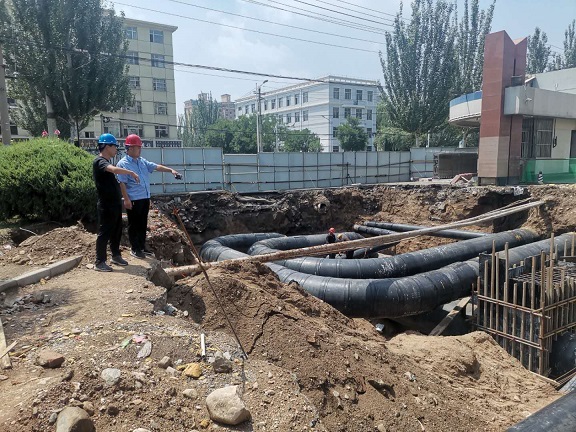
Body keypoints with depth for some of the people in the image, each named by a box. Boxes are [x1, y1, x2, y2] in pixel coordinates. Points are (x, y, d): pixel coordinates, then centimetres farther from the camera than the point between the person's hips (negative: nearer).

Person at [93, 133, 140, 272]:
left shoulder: (106, 162, 18)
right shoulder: (99, 161, -14)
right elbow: (114, 169, -36)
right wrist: (131, 172, -26)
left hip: (115, 203, 10)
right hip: (106, 205, -10)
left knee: (117, 231, 16)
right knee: (104, 232, -4)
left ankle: (116, 256, 28)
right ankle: (99, 262, 3)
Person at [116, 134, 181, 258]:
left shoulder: (142, 161, 12)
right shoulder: (123, 163, -9)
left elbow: (156, 167, 10)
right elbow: (122, 183, -12)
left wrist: (171, 170, -3)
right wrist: (126, 199, -17)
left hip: (145, 198, 7)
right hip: (133, 200, -7)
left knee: (143, 224, 14)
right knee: (134, 225, 3)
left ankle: (142, 248, 25)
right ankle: (134, 249, 13)